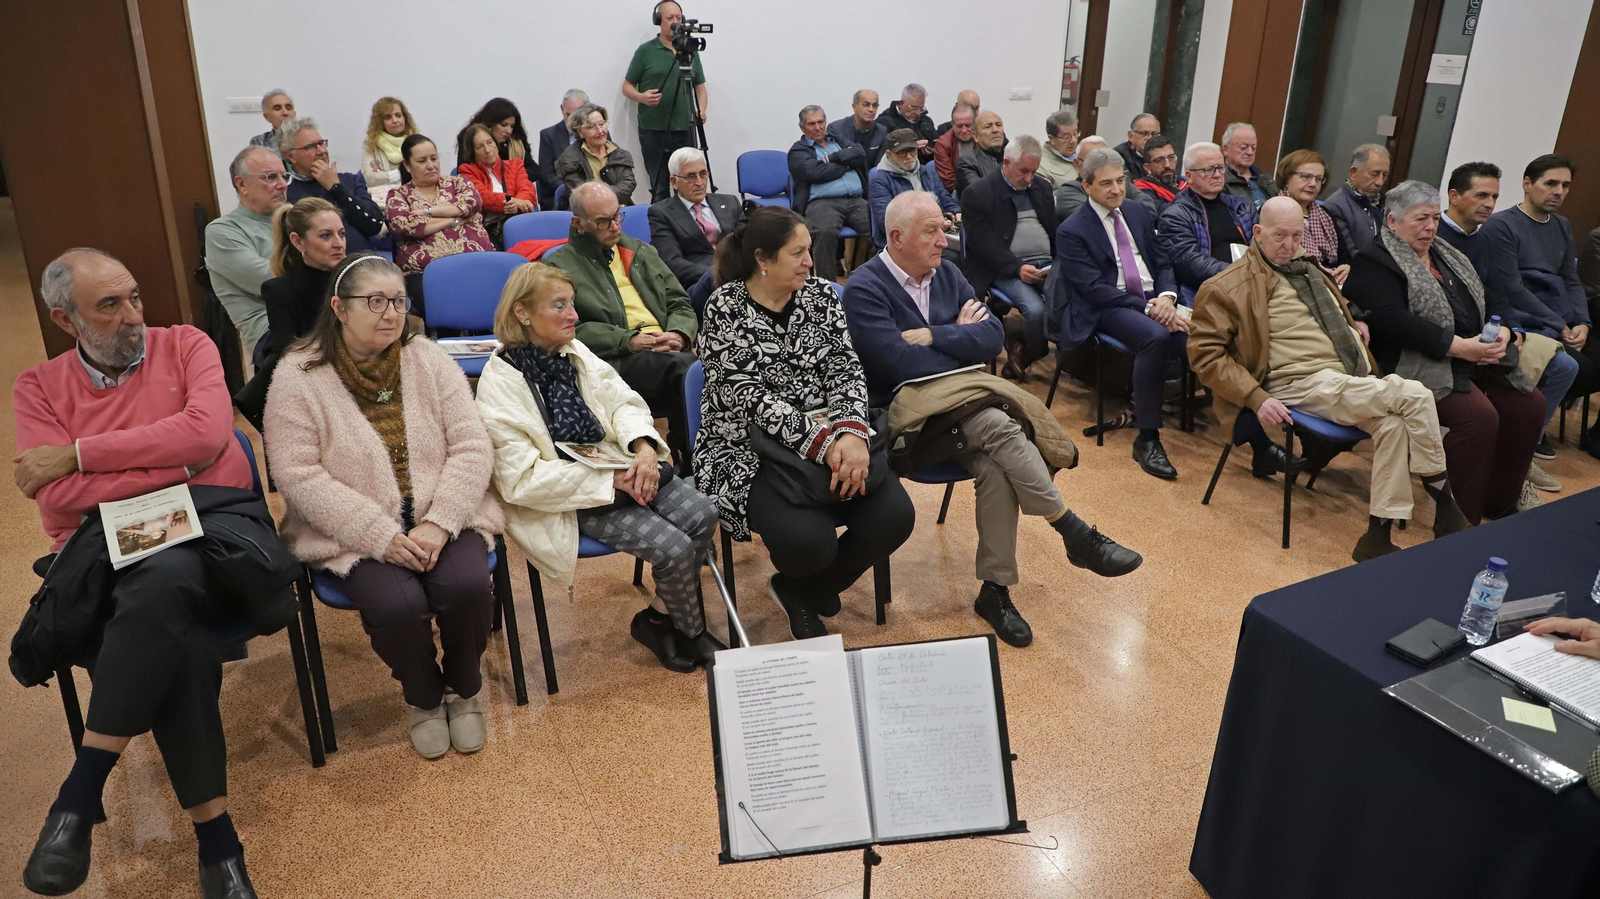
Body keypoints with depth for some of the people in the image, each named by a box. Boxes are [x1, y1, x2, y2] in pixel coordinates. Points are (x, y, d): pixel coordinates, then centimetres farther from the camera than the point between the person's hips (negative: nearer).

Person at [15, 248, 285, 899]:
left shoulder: (185, 345, 13)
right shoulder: (39, 386, 14)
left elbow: (207, 431, -7)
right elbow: (58, 498, -2)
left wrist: (79, 454, -4)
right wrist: (174, 464, -7)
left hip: (213, 520, 0)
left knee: (164, 577, -38)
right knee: (177, 640, -34)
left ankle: (80, 795, -28)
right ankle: (214, 836, -26)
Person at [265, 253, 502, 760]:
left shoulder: (430, 360, 2)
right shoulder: (298, 376, -5)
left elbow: (472, 447, -3)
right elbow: (297, 475, -11)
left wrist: (439, 523, -17)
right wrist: (381, 536, -19)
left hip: (439, 519, 2)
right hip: (353, 533, -2)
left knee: (465, 584, -26)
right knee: (396, 603, -28)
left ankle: (464, 688, 6)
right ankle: (423, 697, 6)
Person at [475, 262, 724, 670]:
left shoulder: (574, 352, 5)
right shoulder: (499, 383, -15)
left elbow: (623, 402, 5)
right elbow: (522, 479, -21)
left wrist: (644, 448, -19)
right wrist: (611, 481, -23)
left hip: (616, 465, 7)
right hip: (569, 500, -6)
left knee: (702, 515, -14)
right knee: (674, 547, -20)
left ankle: (659, 614, 8)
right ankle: (692, 633, 10)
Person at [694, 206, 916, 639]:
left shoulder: (820, 295, 6)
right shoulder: (724, 310, -9)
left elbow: (845, 369, -2)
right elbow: (751, 397, -18)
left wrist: (851, 433, -22)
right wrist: (823, 443, -28)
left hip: (831, 438, 5)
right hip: (748, 450, -5)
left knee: (895, 516, -16)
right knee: (808, 539, -30)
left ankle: (803, 591, 11)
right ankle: (800, 586, 13)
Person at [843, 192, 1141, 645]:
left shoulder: (946, 272, 12)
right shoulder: (864, 289, -8)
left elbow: (993, 335, 3)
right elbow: (902, 365, -19)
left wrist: (933, 336, -10)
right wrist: (960, 335, -4)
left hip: (958, 401, 6)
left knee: (994, 467, -25)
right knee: (1000, 426, -30)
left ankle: (995, 590, -13)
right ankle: (1077, 536, -19)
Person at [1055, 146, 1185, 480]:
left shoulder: (1137, 213, 16)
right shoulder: (1071, 231, -4)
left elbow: (1162, 263, 16)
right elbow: (1095, 289, -12)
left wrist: (1166, 296, -7)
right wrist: (1147, 308, -19)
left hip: (1154, 299, 6)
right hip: (1106, 310, -6)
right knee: (1156, 337, -36)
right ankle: (1147, 440, -26)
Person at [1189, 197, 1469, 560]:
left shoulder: (1308, 268, 24)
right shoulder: (1229, 286, -2)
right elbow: (1205, 353, -9)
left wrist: (1353, 323, 20)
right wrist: (1256, 398, -18)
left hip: (1357, 378, 7)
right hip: (1306, 383, -7)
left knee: (1392, 422, -25)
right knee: (1415, 396, -22)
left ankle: (1378, 536, -20)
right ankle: (1444, 501, -8)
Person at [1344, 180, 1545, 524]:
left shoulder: (1449, 256, 21)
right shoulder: (1373, 263, -6)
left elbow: (1488, 300, 22)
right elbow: (1392, 321, -20)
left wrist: (1501, 332, -1)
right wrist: (1458, 346, -22)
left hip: (1477, 357, 9)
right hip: (1423, 364, -9)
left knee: (1530, 403, -6)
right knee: (1479, 415, -27)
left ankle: (1501, 503, 9)